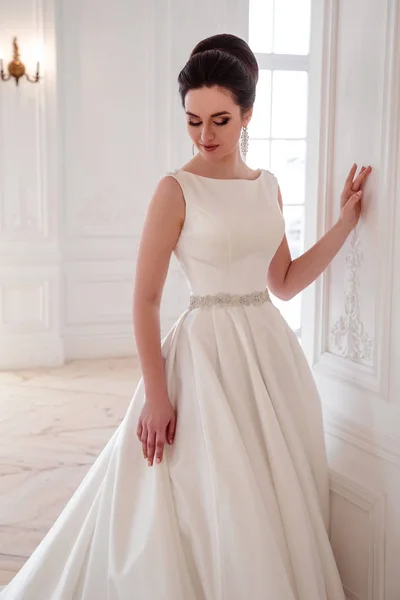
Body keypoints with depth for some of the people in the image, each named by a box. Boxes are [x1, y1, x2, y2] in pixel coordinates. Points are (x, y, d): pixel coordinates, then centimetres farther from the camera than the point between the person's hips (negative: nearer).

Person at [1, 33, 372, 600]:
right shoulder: (177, 189, -9)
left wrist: (345, 222, 6)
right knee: (212, 501, 0)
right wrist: (156, 396, -13)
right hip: (208, 352, -6)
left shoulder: (267, 185, 8)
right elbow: (146, 299, -10)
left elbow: (284, 282, 13)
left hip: (271, 351, 6)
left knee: (280, 496, 14)